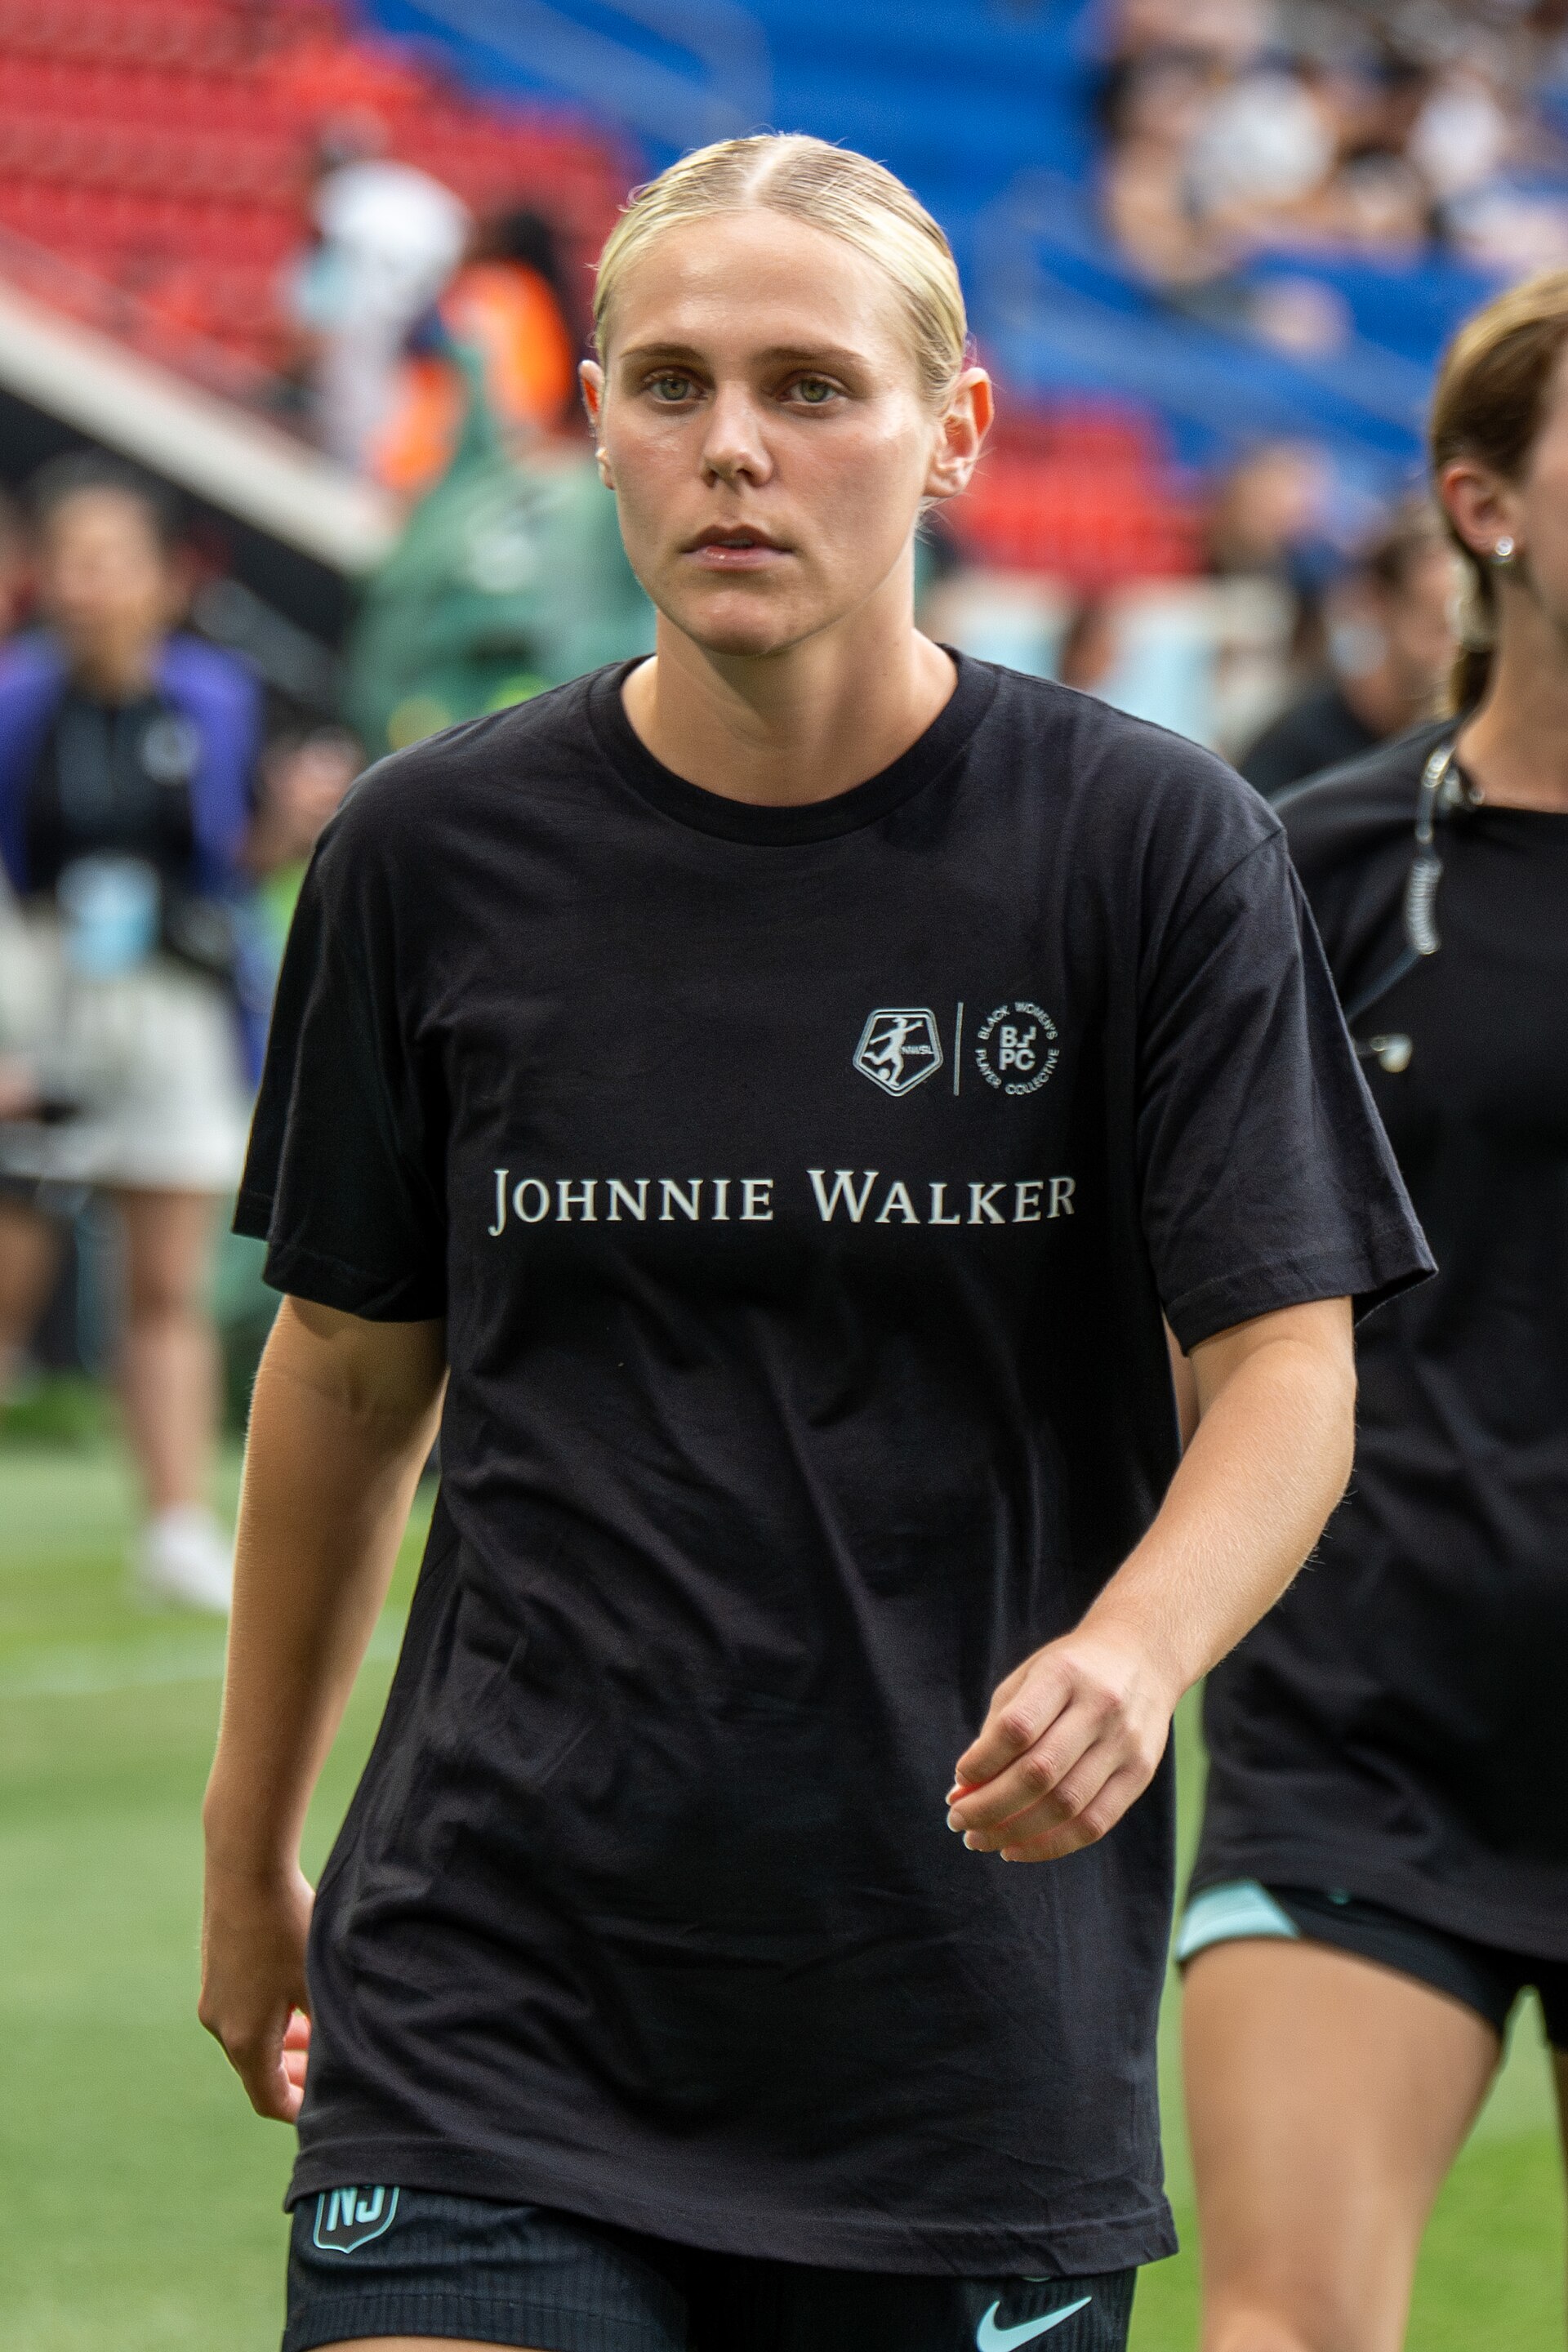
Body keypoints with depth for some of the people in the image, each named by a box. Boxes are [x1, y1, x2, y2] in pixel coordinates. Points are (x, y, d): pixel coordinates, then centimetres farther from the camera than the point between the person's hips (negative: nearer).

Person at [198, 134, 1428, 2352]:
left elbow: (1284, 1366, -6)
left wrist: (1129, 1650, -26)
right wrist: (250, 1845, 19)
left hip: (972, 2044, 0)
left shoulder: (1155, 847, -5)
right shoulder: (433, 855, 1)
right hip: (490, 1990, 1)